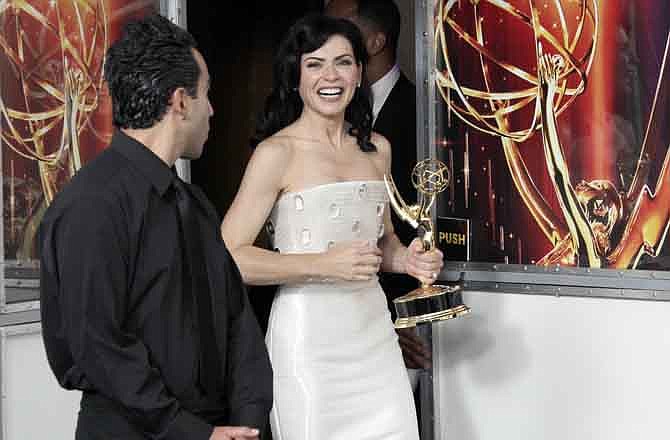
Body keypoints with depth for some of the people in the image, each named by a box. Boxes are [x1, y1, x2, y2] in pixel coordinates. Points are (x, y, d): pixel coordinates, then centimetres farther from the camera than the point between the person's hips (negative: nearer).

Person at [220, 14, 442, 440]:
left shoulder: (377, 149, 10)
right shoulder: (277, 152, -8)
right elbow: (228, 257, -15)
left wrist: (407, 259, 4)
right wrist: (323, 265, -20)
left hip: (374, 329, 6)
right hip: (308, 336, -5)